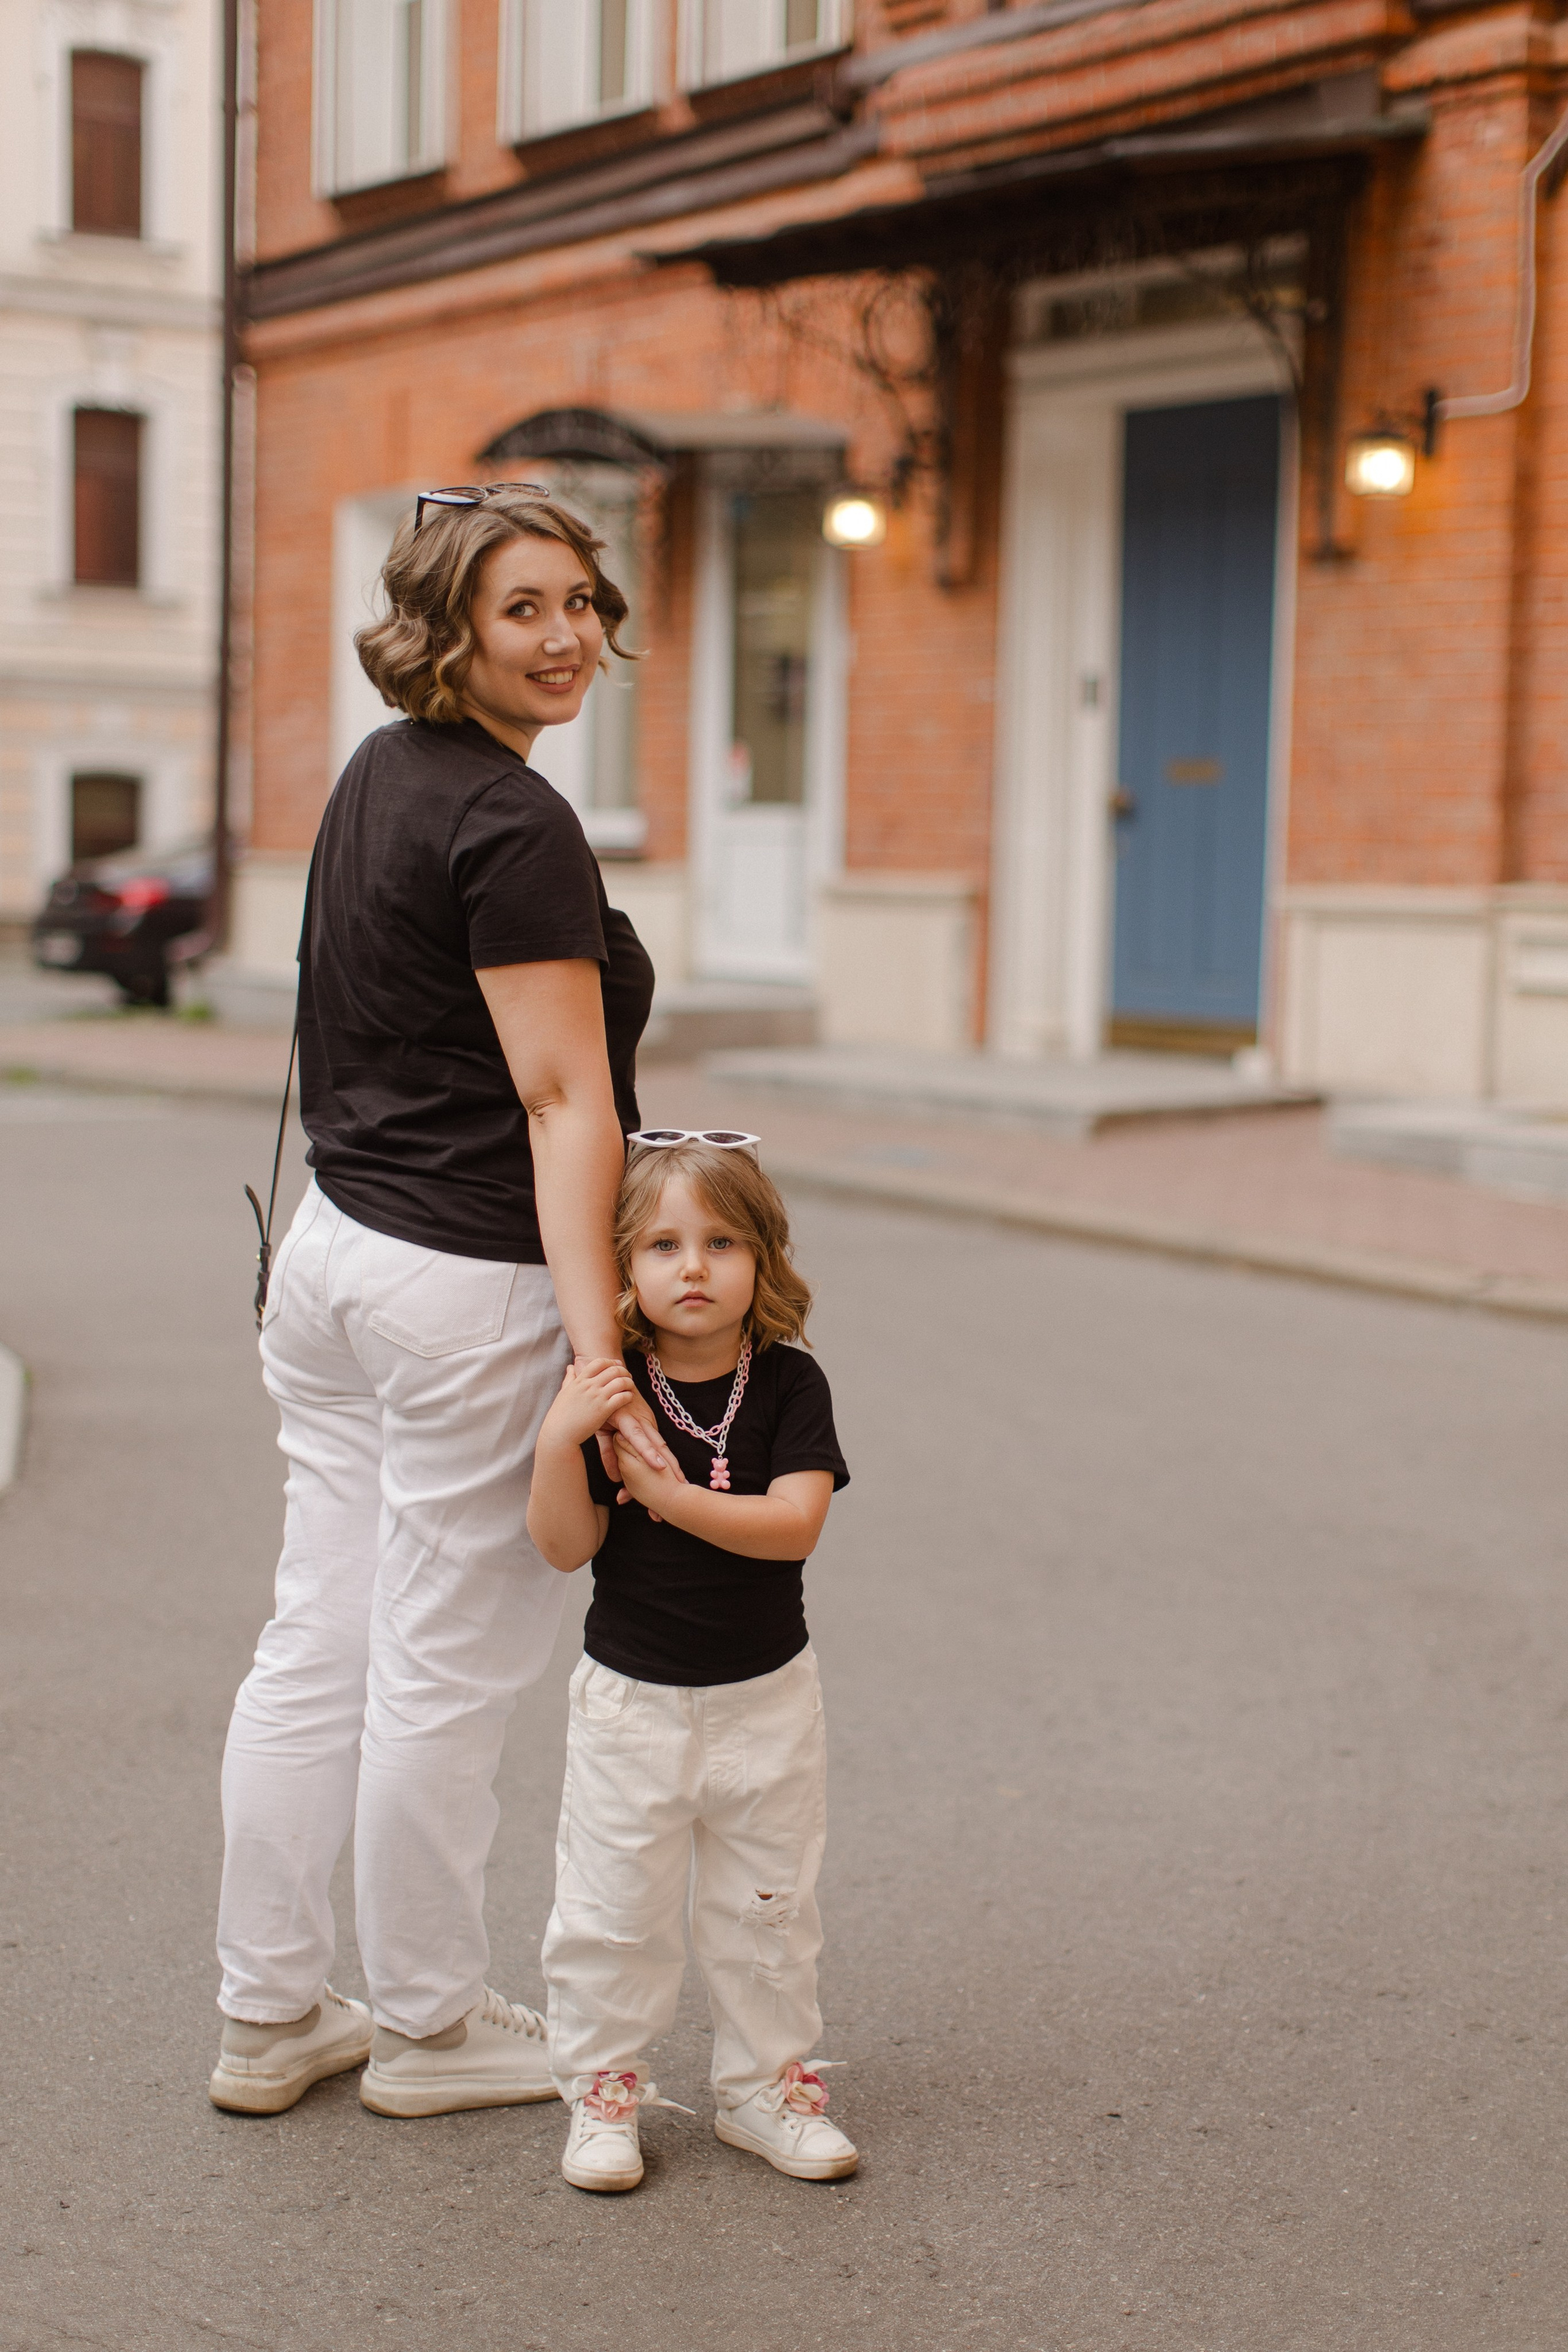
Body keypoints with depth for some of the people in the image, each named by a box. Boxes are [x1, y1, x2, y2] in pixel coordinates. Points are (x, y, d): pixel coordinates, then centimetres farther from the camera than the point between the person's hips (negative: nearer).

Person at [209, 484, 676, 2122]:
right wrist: (597, 1346, -24)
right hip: (468, 1286, -9)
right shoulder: (512, 824, -16)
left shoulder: (377, 778, 12)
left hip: (334, 1249, 9)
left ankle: (266, 2017, 25)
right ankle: (430, 2027, 20)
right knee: (446, 1674, 5)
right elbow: (560, 1104, -22)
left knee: (315, 1650, 14)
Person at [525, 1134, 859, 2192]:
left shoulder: (790, 1386, -10)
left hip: (766, 1696, 1)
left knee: (768, 1908, 14)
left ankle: (767, 2085, 31)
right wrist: (559, 1442, -29)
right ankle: (604, 2090, 24)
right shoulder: (605, 1391, -10)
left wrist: (678, 1499, -30)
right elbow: (566, 1547, -13)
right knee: (613, 1909, 7)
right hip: (631, 1699, -1)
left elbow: (795, 1524, -21)